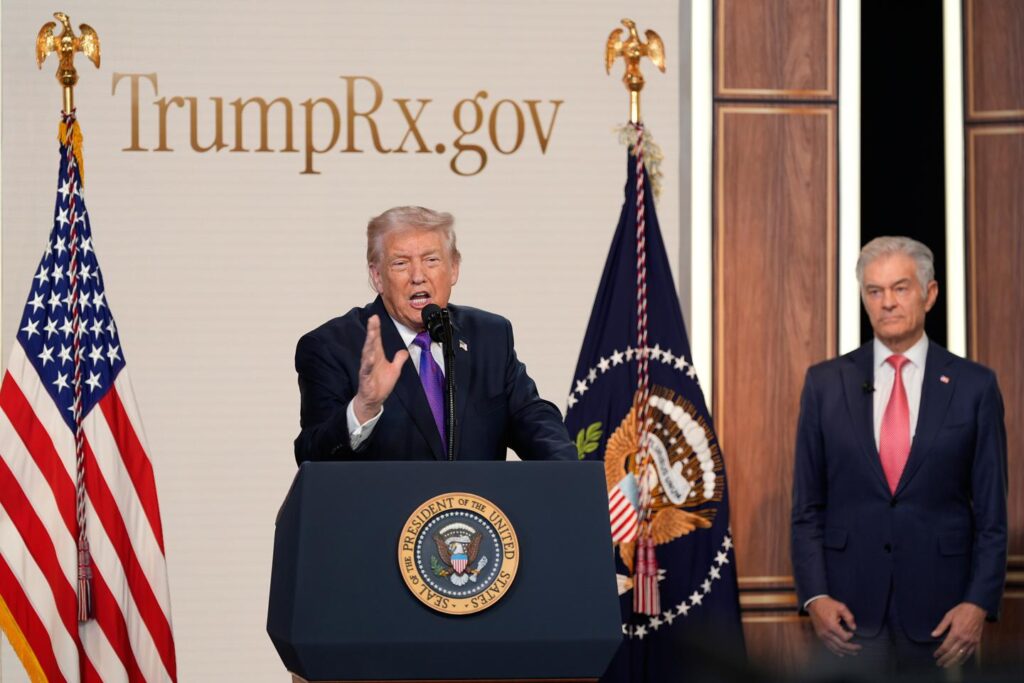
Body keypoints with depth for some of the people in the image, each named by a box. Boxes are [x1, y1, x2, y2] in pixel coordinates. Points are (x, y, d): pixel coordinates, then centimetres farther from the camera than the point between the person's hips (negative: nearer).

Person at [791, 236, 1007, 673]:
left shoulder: (974, 386, 2)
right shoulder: (826, 383, 5)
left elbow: (991, 510, 2)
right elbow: (807, 506, 5)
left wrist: (979, 603, -7)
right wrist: (815, 597, -5)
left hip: (940, 609, 0)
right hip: (850, 607, 0)